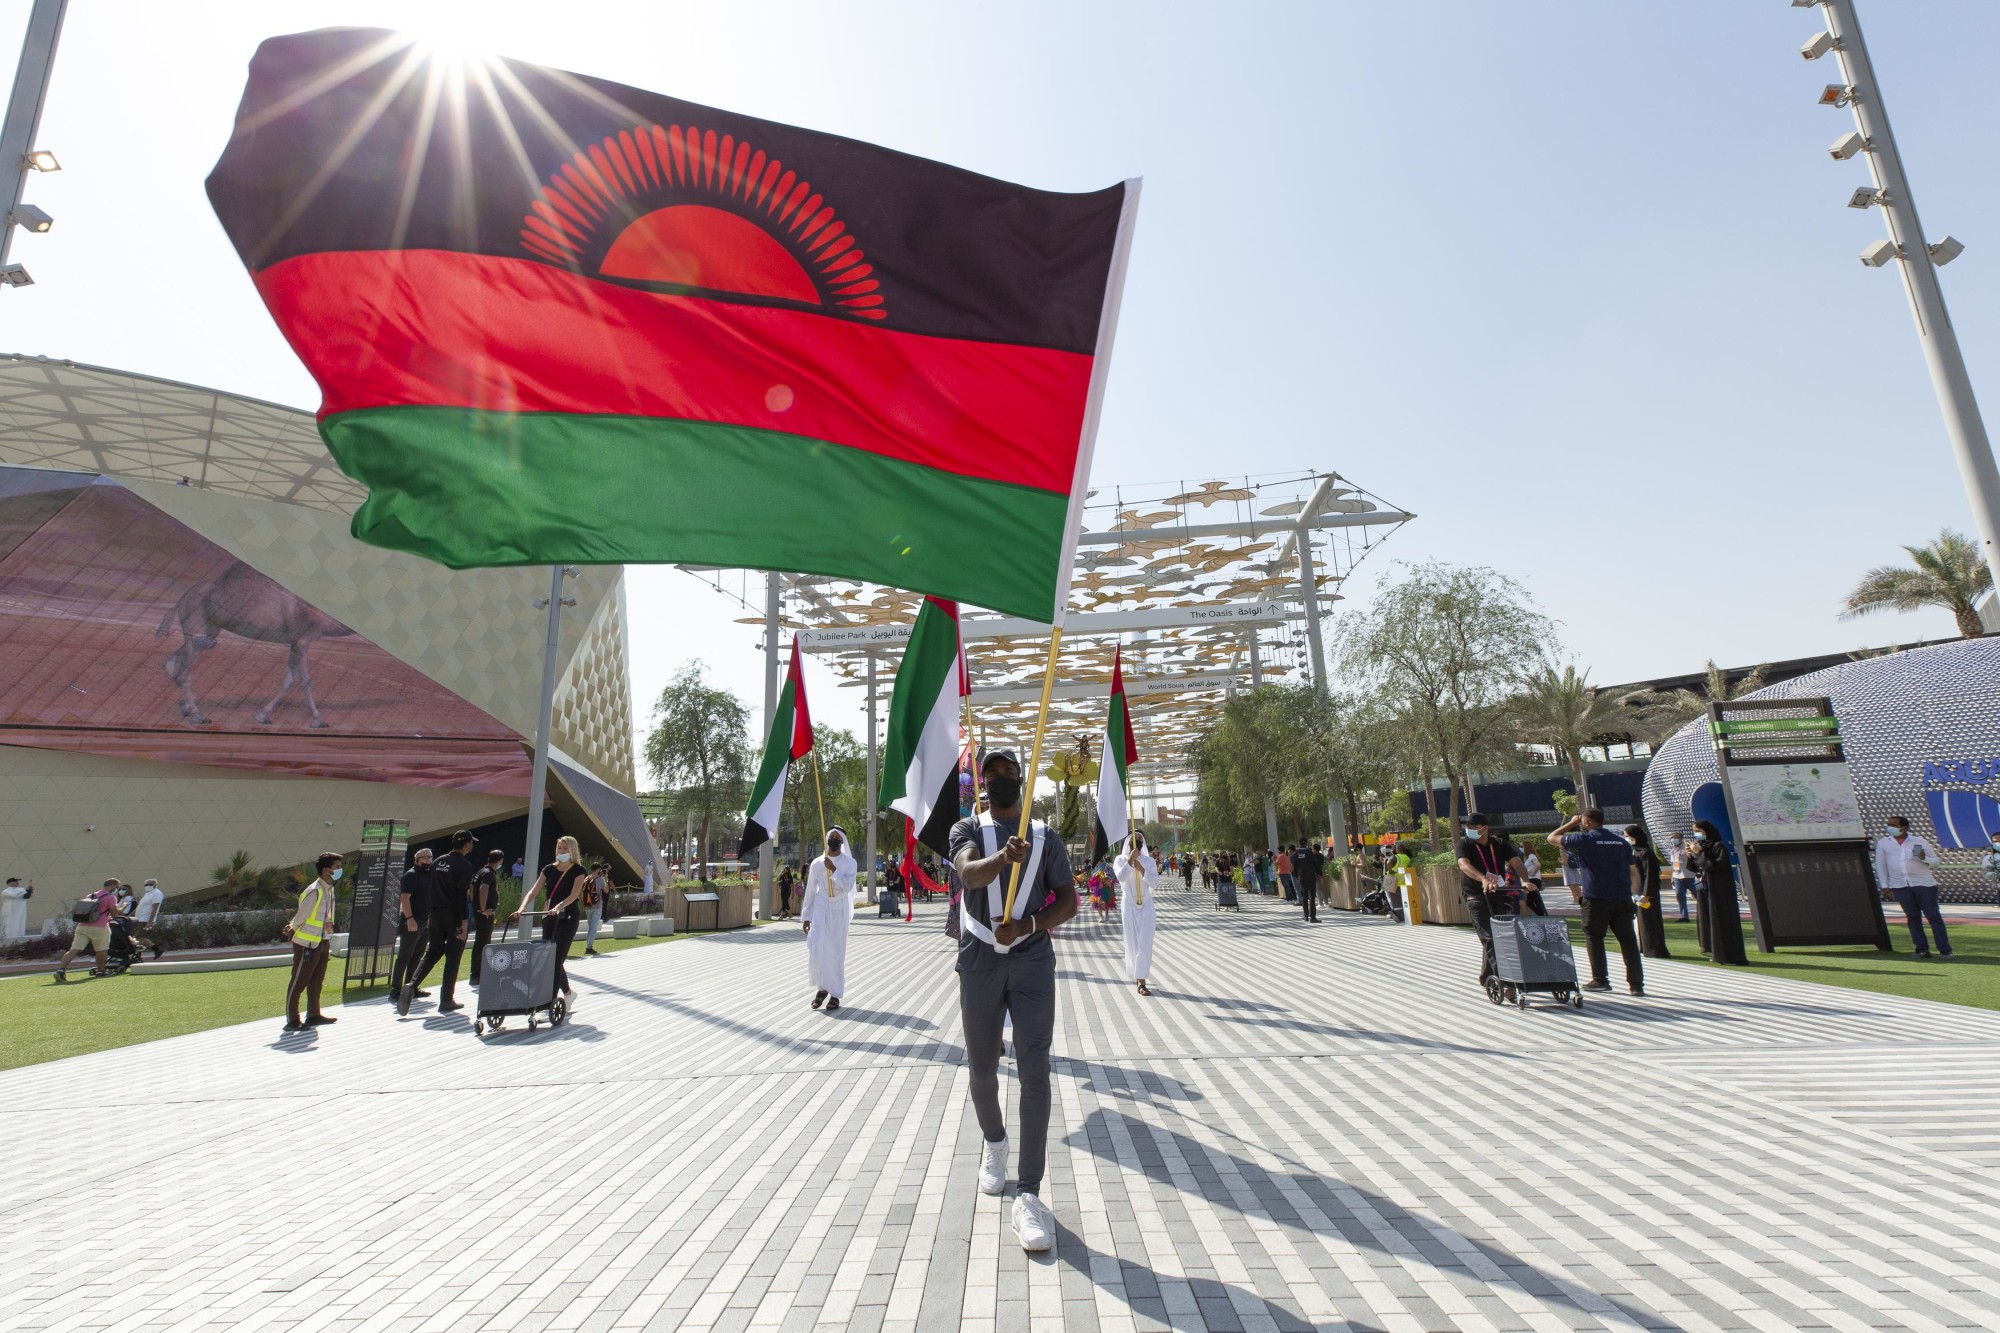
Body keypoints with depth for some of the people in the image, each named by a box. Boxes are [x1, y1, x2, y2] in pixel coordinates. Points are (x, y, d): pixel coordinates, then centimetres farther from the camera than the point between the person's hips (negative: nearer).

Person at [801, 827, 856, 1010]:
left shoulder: (849, 862, -2)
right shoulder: (817, 863, 2)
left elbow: (848, 886, -14)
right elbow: (810, 891, 6)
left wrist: (833, 870, -22)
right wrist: (805, 917, 4)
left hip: (839, 911, -1)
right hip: (820, 909, 1)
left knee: (836, 952, 1)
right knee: (816, 950, -11)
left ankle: (835, 994, 11)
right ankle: (821, 987, 10)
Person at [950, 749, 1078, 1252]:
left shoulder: (1047, 838, 8)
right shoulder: (967, 830, 4)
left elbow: (1068, 901, 7)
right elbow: (969, 873, -18)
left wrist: (1025, 925, -11)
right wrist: (1003, 858, -40)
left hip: (1032, 962, 0)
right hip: (979, 962, 1)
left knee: (1034, 1070, -10)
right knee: (981, 1071, 12)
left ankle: (1029, 1193, -4)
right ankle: (993, 1143, 42)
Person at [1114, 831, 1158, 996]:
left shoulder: (1149, 861, 3)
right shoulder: (1121, 860, 1)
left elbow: (1154, 882, -7)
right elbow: (1121, 877, -17)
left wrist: (1141, 869, -18)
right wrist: (1130, 860, -21)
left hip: (1146, 905, 0)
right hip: (1129, 905, 0)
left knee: (1145, 944, -8)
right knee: (1132, 942, 6)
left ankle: (1141, 982, -10)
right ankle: (1136, 976, 19)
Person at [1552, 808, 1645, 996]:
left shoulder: (1584, 839, -4)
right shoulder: (1621, 842, 12)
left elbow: (1552, 838, 6)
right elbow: (1632, 871, 13)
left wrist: (1570, 823, 17)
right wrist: (1629, 892, 19)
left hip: (1596, 898, -5)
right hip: (1622, 899, 5)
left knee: (1593, 938, 6)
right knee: (1628, 940, 6)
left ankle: (1600, 980, 7)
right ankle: (1636, 984, 7)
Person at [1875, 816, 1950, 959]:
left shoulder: (1919, 841, 4)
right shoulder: (1883, 842, 7)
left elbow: (1935, 860, 8)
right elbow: (1880, 865, 9)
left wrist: (1924, 858, -15)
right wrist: (1884, 885, 4)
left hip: (1924, 883, -1)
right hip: (1900, 886, 1)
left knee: (1933, 916, -1)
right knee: (1913, 918, 5)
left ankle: (1945, 950, 3)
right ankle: (1922, 949, 9)